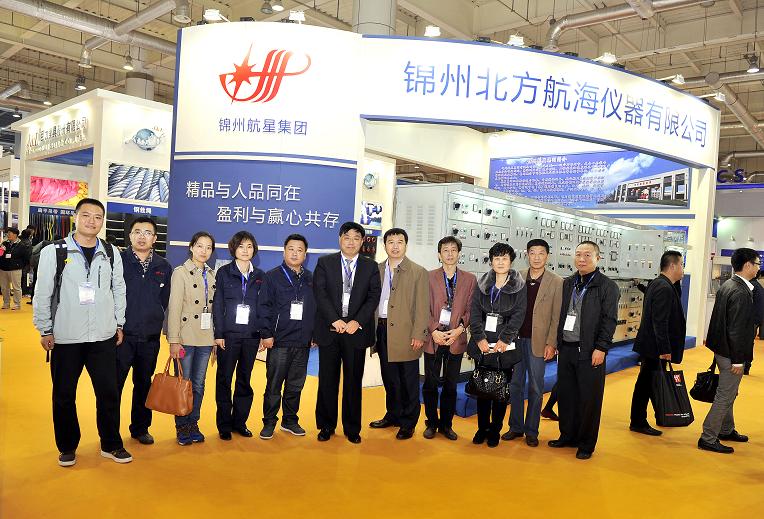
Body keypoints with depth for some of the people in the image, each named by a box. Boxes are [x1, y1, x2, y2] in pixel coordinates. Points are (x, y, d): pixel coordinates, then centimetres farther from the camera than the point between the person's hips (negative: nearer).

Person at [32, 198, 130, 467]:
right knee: (64, 395, 11)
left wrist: (119, 324, 9)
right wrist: (45, 330, -2)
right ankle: (67, 447, 29)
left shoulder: (111, 253, 3)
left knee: (109, 392, 6)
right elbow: (42, 295, -1)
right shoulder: (53, 252, -4)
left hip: (104, 337, 2)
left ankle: (111, 444, 22)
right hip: (65, 338, -2)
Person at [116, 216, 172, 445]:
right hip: (121, 335, -3)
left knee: (144, 384, 15)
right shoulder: (117, 260, -5)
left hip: (150, 338, 3)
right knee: (113, 385, 2)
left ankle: (140, 428, 29)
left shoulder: (163, 267, 6)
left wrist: (154, 322, 9)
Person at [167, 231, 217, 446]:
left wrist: (217, 335, 7)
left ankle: (193, 424, 22)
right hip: (186, 337, -4)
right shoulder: (181, 272, -4)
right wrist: (173, 340, -14)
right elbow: (174, 307, -9)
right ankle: (182, 427, 15)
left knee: (199, 384, 10)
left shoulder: (213, 275, 10)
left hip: (206, 337, 5)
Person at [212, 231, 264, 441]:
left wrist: (263, 333, 2)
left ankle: (239, 422, 22)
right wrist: (218, 333, -7)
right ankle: (224, 425, 15)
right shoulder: (224, 272, 0)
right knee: (224, 379, 4)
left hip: (251, 335, 2)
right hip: (228, 334, -2)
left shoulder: (259, 276, 8)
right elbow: (218, 305, -2)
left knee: (245, 379, 9)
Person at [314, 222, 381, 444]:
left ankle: (352, 428, 19)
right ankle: (326, 425, 20)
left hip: (357, 330, 1)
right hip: (329, 330, 0)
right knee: (327, 380, 6)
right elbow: (320, 293, -4)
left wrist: (357, 321, -12)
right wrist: (335, 320, -14)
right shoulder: (325, 263, 5)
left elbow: (374, 297, 0)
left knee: (353, 381, 6)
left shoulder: (371, 266, 8)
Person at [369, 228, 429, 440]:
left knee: (408, 381, 4)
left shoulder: (418, 272, -2)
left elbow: (422, 307, -6)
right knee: (389, 378, 15)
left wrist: (418, 335, -12)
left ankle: (408, 423, 16)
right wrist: (372, 330, 3)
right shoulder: (377, 270, 10)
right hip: (382, 331, 4)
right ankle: (392, 416, 31)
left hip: (405, 334, -4)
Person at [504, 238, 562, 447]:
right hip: (516, 339, 3)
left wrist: (551, 343, -9)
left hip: (538, 342, -2)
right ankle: (516, 427, 25)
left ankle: (531, 431, 20)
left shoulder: (556, 282, -3)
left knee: (535, 388, 7)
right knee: (515, 385, 11)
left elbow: (557, 317, -4)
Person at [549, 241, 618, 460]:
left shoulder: (607, 286, -4)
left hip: (590, 352, -5)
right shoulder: (568, 283, 11)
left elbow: (610, 320, -9)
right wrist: (557, 342, 8)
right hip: (566, 349, 5)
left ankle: (586, 444, 17)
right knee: (566, 395, 13)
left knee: (589, 399, 3)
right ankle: (567, 436, 28)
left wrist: (601, 348, -15)